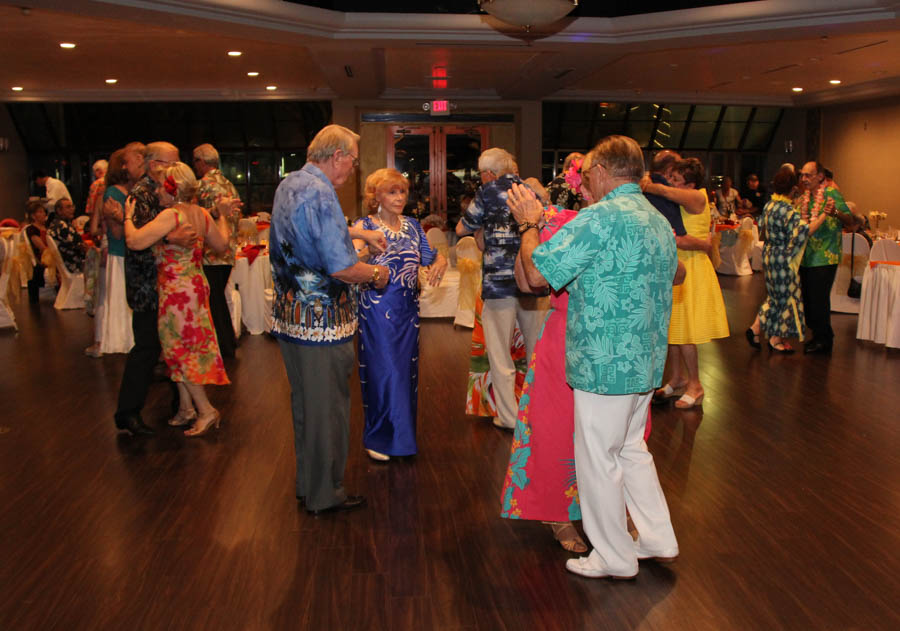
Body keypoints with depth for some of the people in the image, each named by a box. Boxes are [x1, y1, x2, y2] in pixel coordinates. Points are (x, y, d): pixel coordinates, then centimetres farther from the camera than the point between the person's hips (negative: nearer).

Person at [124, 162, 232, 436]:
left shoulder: (171, 215, -18)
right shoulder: (201, 214, 6)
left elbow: (135, 241, -23)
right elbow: (221, 244, 16)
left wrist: (128, 217, -6)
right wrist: (223, 216, 26)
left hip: (177, 289, -8)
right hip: (196, 285, 8)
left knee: (179, 350, 1)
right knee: (186, 349, 15)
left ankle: (206, 411, 3)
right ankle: (186, 408, 22)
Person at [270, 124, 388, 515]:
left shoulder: (288, 185, 11)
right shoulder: (319, 194, -20)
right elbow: (342, 268, -25)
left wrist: (361, 234, 31)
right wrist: (377, 274, -8)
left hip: (290, 317, 10)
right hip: (321, 321, -10)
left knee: (304, 402, 19)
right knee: (327, 406, 4)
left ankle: (307, 485, 34)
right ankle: (324, 495, 17)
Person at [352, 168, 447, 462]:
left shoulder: (412, 225, 10)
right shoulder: (365, 226, -4)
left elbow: (430, 256, 14)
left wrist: (440, 261, -9)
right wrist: (367, 247, -38)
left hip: (407, 310, 5)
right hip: (377, 311, -5)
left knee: (405, 370, 11)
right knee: (383, 369, -3)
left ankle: (402, 435, 25)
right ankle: (378, 437, 13)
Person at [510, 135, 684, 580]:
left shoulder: (599, 218, -18)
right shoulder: (659, 221, 11)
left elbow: (537, 273, -18)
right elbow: (677, 274, 29)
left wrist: (529, 222, -3)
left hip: (604, 365, -9)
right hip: (646, 362, 9)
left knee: (599, 460, 6)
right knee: (631, 449, 23)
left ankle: (613, 558, 20)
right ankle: (658, 539, 31)